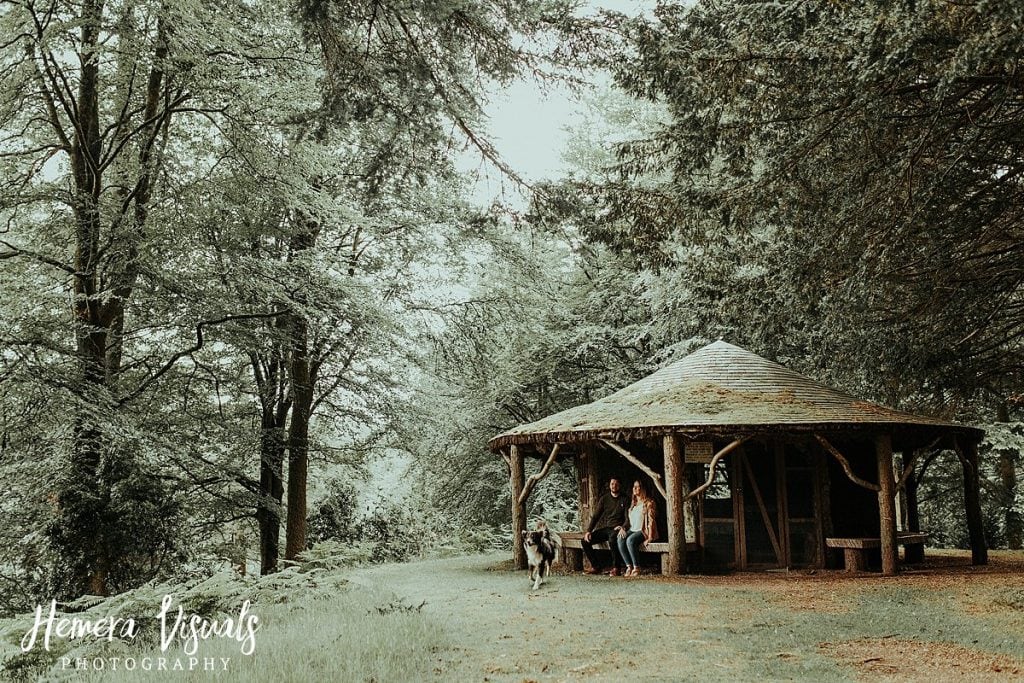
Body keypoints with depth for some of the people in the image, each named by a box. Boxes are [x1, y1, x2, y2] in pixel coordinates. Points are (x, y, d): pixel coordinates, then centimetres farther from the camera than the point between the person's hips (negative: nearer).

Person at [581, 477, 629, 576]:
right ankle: (596, 566, -2)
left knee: (612, 538, -39)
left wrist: (622, 527, -23)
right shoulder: (604, 499, 13)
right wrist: (589, 531, -3)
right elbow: (596, 516, 10)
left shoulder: (624, 500, 5)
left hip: (616, 529, -4)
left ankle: (616, 568, -25)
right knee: (585, 541, -15)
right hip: (603, 528, 5)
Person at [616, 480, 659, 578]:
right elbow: (628, 520, 21)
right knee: (620, 540, -26)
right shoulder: (633, 503, 21)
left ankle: (636, 568, -26)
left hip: (643, 531, -6)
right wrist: (623, 528, 0)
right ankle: (629, 566, -24)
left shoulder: (648, 502, 0)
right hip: (632, 530, 6)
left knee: (630, 540, -35)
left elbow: (651, 520, -8)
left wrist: (650, 537, -16)